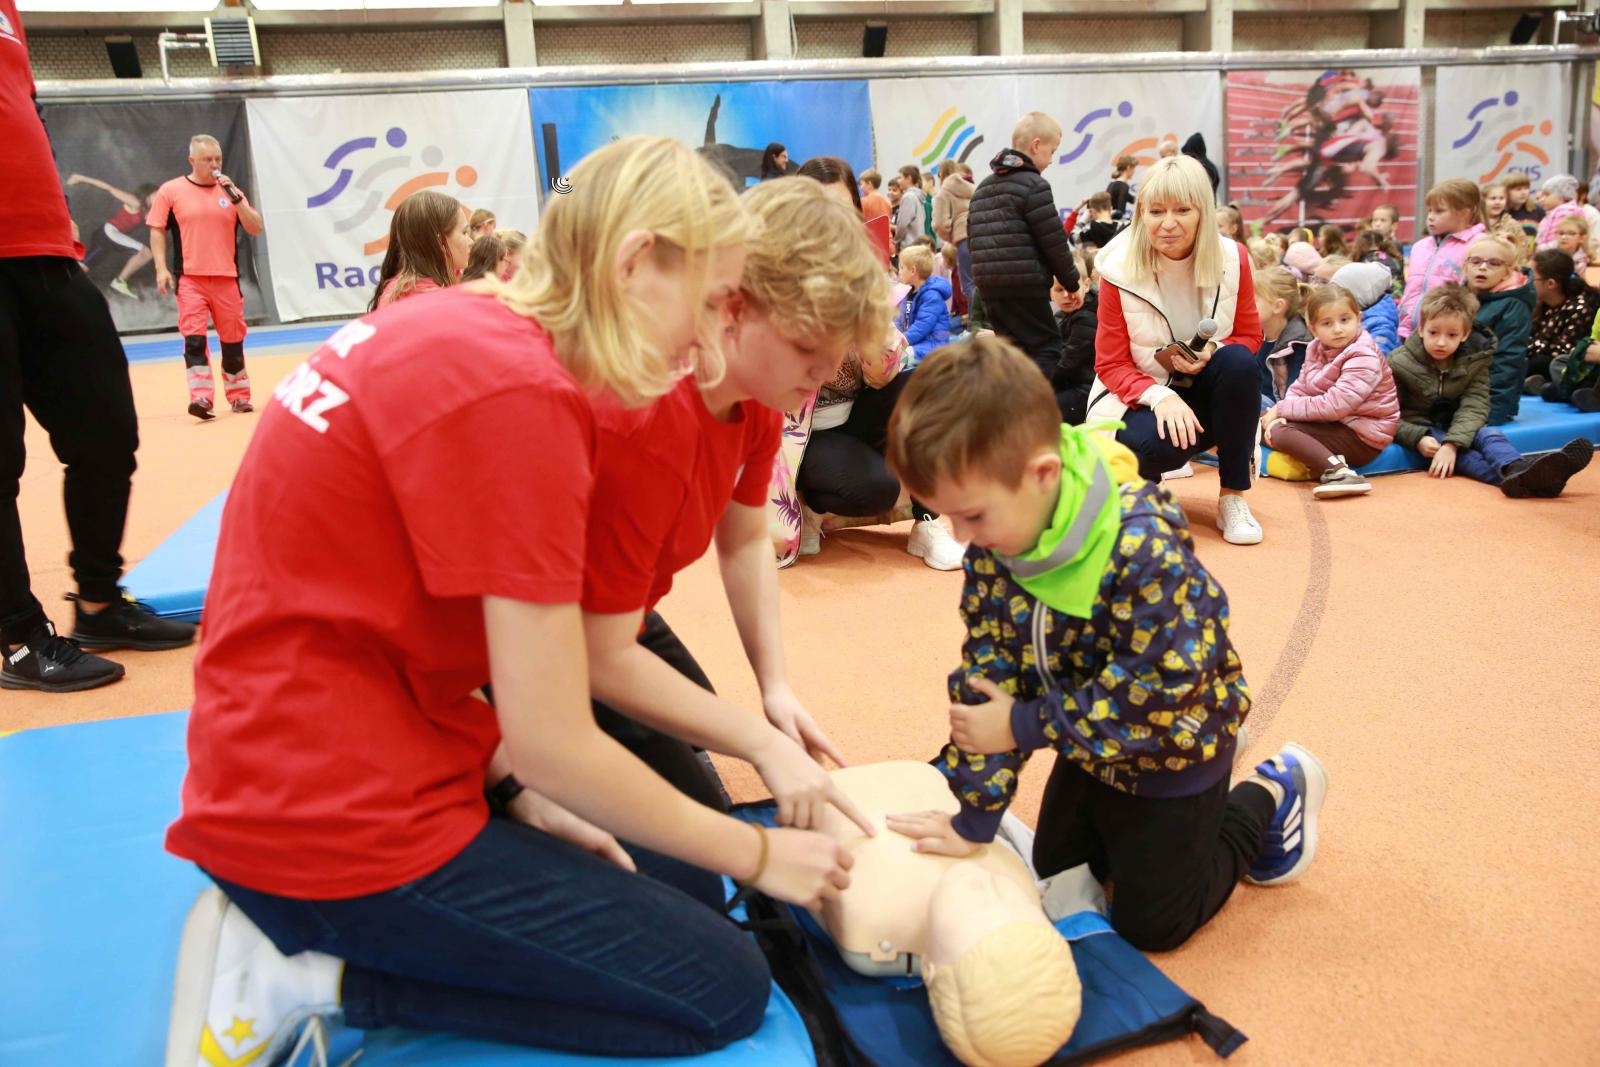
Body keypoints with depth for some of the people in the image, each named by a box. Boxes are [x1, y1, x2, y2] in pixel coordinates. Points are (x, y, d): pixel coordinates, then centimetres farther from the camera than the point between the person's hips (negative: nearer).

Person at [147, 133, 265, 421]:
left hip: (227, 279, 2)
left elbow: (255, 229, 1)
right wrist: (161, 268, -5)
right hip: (190, 279, -2)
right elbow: (157, 230, 5)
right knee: (194, 338, -13)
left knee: (233, 340, 9)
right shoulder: (171, 191, 2)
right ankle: (201, 398, -16)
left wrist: (235, 196, -10)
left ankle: (238, 397, 21)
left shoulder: (230, 190, 8)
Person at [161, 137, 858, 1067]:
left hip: (307, 771, 9)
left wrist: (516, 794, 2)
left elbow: (376, 611, 7)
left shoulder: (463, 328, 3)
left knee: (678, 888, 17)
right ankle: (316, 977, -1)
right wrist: (757, 855, -6)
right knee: (723, 988, 1)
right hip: (335, 815, -9)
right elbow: (554, 741, -20)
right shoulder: (518, 393, -24)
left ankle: (304, 935, 11)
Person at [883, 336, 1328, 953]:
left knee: (1153, 920, 10)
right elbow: (986, 672, -17)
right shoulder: (992, 541, -19)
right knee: (1054, 876, 22)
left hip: (1171, 746, -6)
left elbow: (1155, 690, -35)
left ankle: (1272, 798, 26)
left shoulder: (1144, 547, -39)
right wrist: (973, 814, -19)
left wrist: (1024, 726, -28)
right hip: (1089, 739, 7)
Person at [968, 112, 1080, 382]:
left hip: (989, 284, 8)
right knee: (1047, 347, 0)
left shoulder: (983, 187, 17)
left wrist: (989, 272, 19)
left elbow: (973, 235, 18)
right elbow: (1054, 241, -8)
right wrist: (1072, 282, 2)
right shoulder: (1033, 185, -8)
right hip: (1025, 284, -8)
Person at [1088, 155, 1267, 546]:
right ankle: (1141, 480, 4)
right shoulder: (1120, 270, -14)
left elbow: (1249, 337, 2)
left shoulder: (1233, 259, -9)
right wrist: (1160, 396, -31)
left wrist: (1214, 350, -22)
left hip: (1209, 395, 3)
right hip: (1143, 397, -3)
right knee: (1157, 444, -37)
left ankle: (1233, 497, -17)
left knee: (1239, 362, -31)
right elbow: (1111, 365, -12)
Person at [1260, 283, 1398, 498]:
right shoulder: (1316, 349, 6)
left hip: (1362, 437, -9)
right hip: (1328, 424, 9)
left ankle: (1338, 472, -41)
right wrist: (1280, 413, -18)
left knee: (1281, 431, -26)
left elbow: (1334, 406, -27)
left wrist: (1282, 409, -20)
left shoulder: (1364, 358, -18)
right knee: (1261, 418, 7)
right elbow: (1298, 389, 5)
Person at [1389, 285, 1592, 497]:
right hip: (1419, 429, -4)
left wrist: (1452, 443, -31)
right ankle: (1514, 476, -61)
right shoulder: (1399, 362, -11)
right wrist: (1418, 439, -28)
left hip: (1458, 426, 4)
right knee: (1461, 454, -31)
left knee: (1488, 435, -27)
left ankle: (1517, 470, -61)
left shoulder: (1475, 360, -2)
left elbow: (1474, 406, -13)